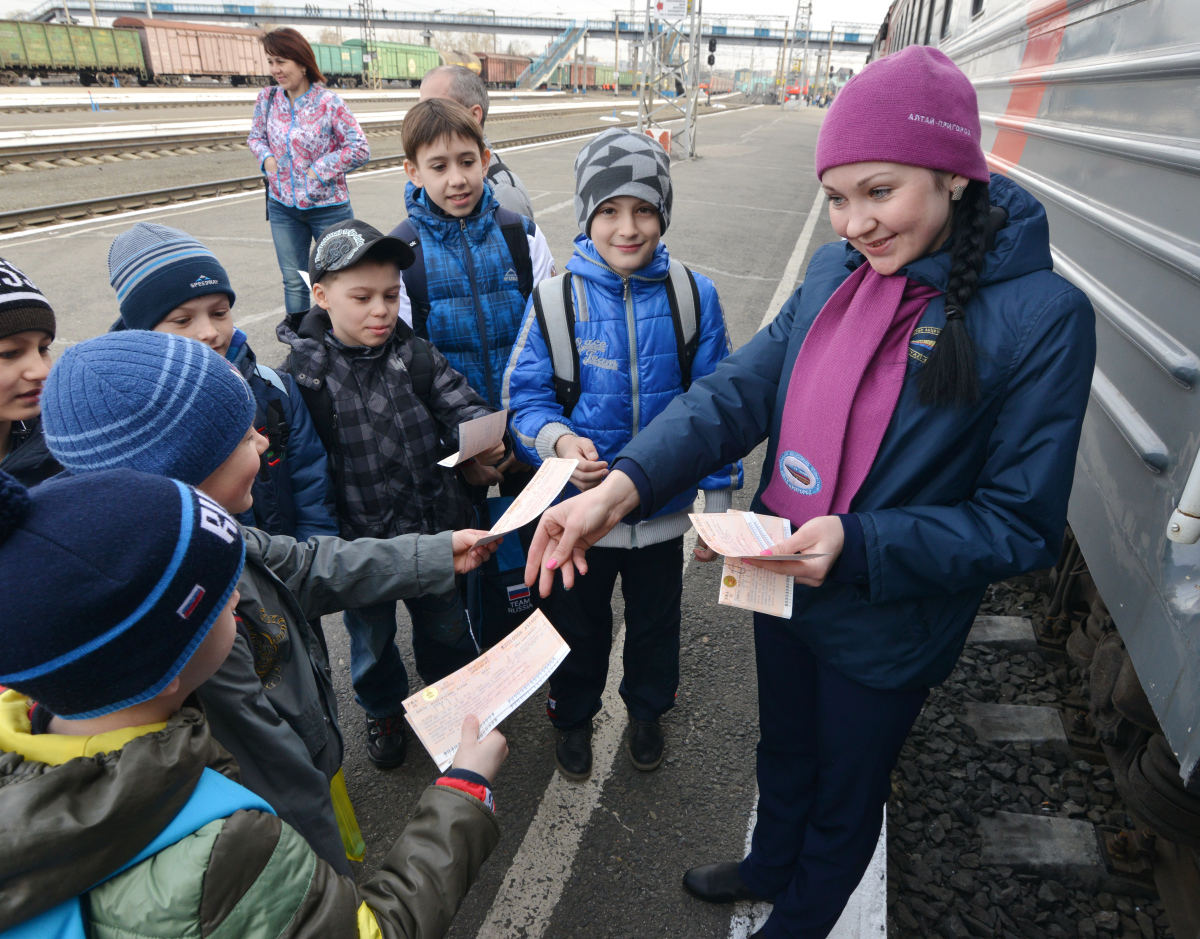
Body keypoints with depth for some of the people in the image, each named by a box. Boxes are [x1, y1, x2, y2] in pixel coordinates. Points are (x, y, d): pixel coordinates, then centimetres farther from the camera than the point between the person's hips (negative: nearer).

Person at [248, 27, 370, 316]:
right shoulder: (267, 98, 1)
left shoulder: (328, 102, -13)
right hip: (282, 206, 4)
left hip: (328, 206, -4)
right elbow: (255, 136, 17)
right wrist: (266, 157, -5)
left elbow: (360, 149, -14)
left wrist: (319, 170, -15)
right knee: (293, 281, 10)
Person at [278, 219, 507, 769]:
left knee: (446, 625, 24)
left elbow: (463, 405, -7)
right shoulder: (301, 376, -14)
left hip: (434, 532, 2)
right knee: (371, 638, 23)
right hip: (359, 544, -2)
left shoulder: (418, 357, -6)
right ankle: (384, 711, 51)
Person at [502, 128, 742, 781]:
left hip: (663, 505, 1)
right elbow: (526, 398, -8)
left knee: (656, 620, 23)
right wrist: (560, 440, -29)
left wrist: (720, 495, -2)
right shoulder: (554, 299, -12)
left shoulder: (692, 295, -9)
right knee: (578, 623, 21)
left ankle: (647, 712, 53)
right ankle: (573, 716, 50)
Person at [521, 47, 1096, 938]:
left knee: (846, 791, 23)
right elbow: (738, 391, -13)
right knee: (783, 750, 30)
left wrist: (858, 546, -31)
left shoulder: (1042, 314, -21)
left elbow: (1021, 525, -18)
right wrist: (623, 486, -27)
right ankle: (770, 866, 62)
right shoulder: (836, 270, -6)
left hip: (888, 627, -4)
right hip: (782, 586, 5)